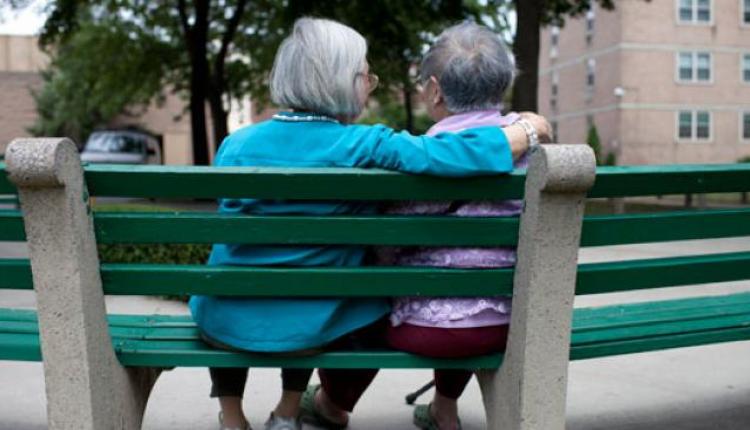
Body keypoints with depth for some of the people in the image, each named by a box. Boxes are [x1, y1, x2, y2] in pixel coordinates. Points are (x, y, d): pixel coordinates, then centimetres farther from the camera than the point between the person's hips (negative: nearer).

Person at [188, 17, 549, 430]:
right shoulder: (364, 148, -18)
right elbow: (464, 154, -26)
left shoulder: (235, 144, -5)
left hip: (227, 324, 2)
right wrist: (529, 129, -7)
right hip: (307, 329, -2)